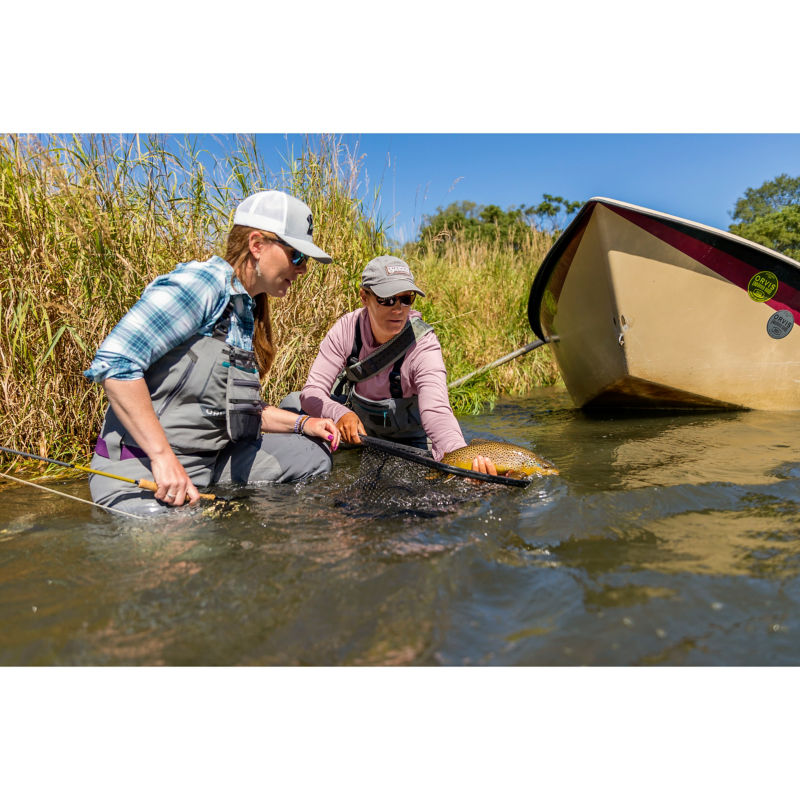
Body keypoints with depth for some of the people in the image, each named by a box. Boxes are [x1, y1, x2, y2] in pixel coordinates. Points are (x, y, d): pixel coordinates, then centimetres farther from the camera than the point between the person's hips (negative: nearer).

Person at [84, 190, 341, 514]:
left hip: (211, 460, 8)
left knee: (313, 452, 3)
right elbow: (114, 361, -23)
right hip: (141, 469, -8)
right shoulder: (200, 282, -14)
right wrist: (163, 456, -26)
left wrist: (302, 422, 9)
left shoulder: (248, 310, 14)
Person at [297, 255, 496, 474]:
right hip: (353, 435, 3)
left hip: (406, 443, -3)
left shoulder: (424, 346, -26)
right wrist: (339, 414, -41)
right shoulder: (347, 328, -17)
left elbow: (437, 413, -39)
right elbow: (312, 391, -19)